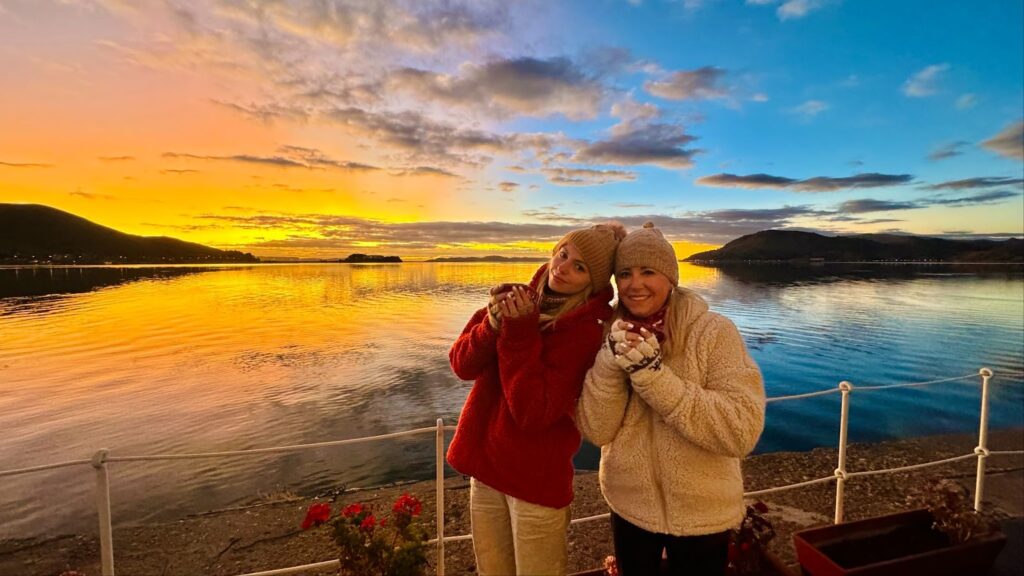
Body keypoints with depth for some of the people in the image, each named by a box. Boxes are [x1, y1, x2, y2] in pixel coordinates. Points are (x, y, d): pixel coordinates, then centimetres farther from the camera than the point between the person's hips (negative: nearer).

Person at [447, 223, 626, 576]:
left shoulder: (585, 331, -19)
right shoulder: (520, 301, -1)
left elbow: (533, 414, -25)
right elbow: (462, 365, -7)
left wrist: (520, 334, -27)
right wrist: (494, 324, -24)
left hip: (536, 475, -5)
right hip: (485, 461, 6)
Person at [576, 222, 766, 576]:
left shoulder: (714, 332, -17)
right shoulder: (612, 336, -7)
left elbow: (742, 431, -26)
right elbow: (596, 431, -13)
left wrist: (652, 373, -32)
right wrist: (611, 361, -28)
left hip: (702, 515, -3)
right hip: (629, 508, 3)